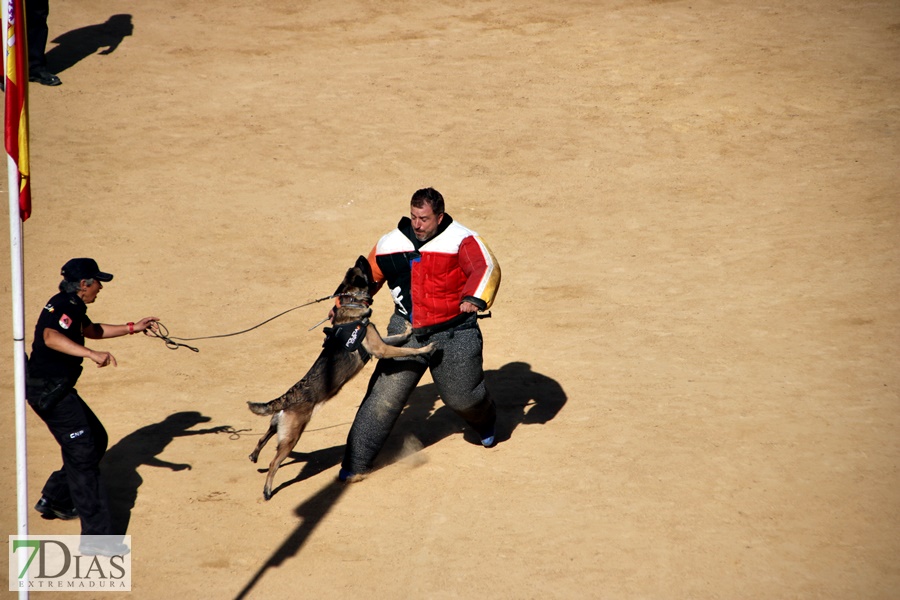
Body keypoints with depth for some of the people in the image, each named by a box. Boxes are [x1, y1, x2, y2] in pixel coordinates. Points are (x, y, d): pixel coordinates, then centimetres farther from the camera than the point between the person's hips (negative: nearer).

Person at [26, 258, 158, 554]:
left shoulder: (71, 306, 12)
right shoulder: (62, 306, -20)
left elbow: (91, 330, 32)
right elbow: (51, 337, -41)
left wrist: (132, 328, 30)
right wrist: (92, 354, -51)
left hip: (59, 390, 11)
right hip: (49, 392, -11)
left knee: (96, 439, 21)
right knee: (82, 454, -10)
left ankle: (55, 499, 33)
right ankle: (96, 535, -9)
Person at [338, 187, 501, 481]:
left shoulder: (461, 240, -10)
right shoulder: (391, 244, 4)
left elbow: (486, 268, -23)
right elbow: (367, 275, 18)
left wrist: (474, 298, -41)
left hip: (454, 333, -3)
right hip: (407, 332, 3)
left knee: (461, 396, 5)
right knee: (384, 395, -7)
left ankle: (485, 421, 44)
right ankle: (356, 462, -2)